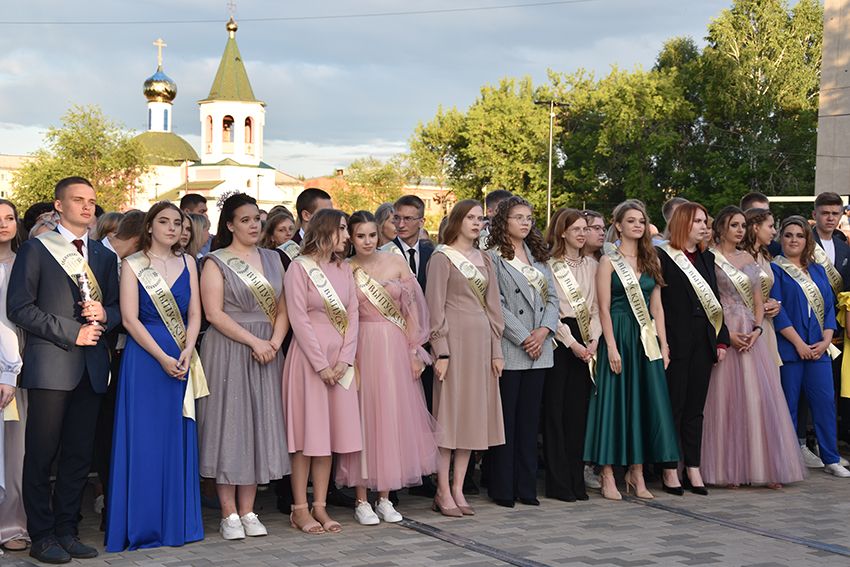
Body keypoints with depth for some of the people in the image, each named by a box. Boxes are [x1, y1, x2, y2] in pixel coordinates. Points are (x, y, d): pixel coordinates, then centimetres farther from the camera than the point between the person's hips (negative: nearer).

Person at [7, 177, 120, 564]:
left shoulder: (104, 256, 17)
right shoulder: (36, 250, 1)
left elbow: (117, 307, 20)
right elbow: (19, 307, -7)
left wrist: (104, 315, -5)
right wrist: (73, 333, -11)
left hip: (92, 366, 5)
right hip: (51, 366, -5)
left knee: (79, 455, 7)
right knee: (41, 454, -1)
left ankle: (66, 530, 16)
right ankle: (42, 536, 7)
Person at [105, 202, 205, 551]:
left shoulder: (187, 263, 11)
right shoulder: (133, 264, 0)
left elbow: (195, 313, 7)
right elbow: (130, 318, -7)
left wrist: (187, 352, -10)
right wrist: (163, 358, -14)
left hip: (182, 360, 4)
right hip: (144, 358, -4)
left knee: (177, 440, 7)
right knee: (144, 440, -2)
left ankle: (177, 522, 15)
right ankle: (143, 525, 7)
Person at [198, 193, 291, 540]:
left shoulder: (272, 259, 13)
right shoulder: (216, 262, -2)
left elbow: (283, 309, 9)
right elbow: (213, 313, -11)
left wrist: (274, 342, -9)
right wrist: (254, 342, -16)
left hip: (267, 352, 5)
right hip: (228, 351, -4)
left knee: (259, 425, 4)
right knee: (229, 423, -2)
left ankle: (248, 511, 11)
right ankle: (229, 514, 4)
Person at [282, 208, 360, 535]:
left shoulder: (344, 269, 12)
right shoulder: (299, 268, -5)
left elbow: (353, 315, 6)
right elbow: (299, 319, -11)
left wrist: (344, 360, -6)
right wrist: (321, 364, -14)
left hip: (339, 360, 6)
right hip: (308, 357, -5)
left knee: (330, 431, 6)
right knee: (307, 433, -2)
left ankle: (320, 507, 12)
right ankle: (300, 510, 5)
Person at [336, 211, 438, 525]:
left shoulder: (396, 263, 4)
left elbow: (412, 310, 5)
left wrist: (414, 352, 1)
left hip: (395, 349, 2)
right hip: (361, 349, -2)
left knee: (392, 418, 5)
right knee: (363, 418, 0)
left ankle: (385, 497, 15)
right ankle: (362, 500, 8)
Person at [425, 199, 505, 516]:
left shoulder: (484, 259, 15)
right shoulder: (442, 258, -2)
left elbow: (493, 306, 16)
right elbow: (435, 307, -7)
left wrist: (496, 350, 10)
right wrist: (441, 352, -13)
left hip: (482, 341, 6)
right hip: (455, 339, -6)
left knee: (473, 413, 6)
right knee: (448, 413, -4)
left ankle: (458, 490, 12)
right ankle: (443, 493, 1)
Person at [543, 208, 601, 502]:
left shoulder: (592, 265, 14)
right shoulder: (549, 264, -3)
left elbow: (596, 307, 12)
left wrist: (593, 340, -3)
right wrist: (572, 344, -12)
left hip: (585, 342, 5)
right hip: (559, 340, -5)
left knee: (579, 409, 5)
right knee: (556, 409, -2)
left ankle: (576, 480, 10)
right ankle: (558, 481, 2)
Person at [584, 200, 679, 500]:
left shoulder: (651, 261, 14)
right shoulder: (609, 261, -2)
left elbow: (657, 307, 13)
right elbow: (604, 307, -8)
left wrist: (663, 345, 6)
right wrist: (611, 346, -16)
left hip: (647, 340, 5)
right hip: (619, 337, -5)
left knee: (644, 402, 4)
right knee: (614, 401, -3)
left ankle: (636, 473, 11)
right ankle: (608, 476, 1)